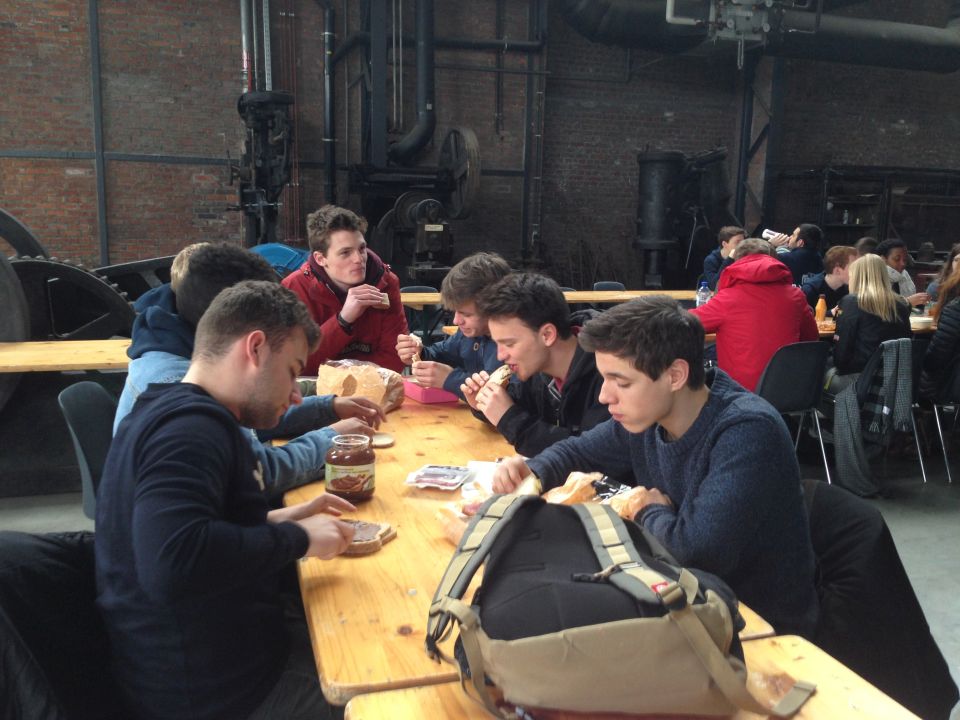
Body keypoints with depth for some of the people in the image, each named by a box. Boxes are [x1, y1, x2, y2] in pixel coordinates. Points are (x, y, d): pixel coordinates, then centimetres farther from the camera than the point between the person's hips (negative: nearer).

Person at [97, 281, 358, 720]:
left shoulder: (175, 411, 7)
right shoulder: (190, 425, -25)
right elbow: (172, 563, -39)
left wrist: (276, 521, 4)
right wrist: (298, 538, -24)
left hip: (199, 657, 9)